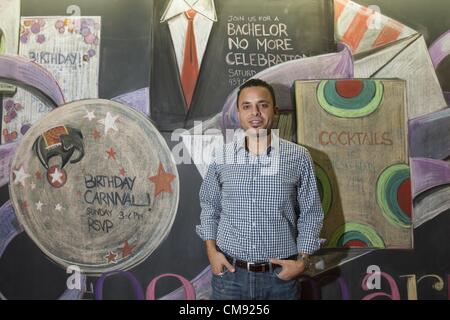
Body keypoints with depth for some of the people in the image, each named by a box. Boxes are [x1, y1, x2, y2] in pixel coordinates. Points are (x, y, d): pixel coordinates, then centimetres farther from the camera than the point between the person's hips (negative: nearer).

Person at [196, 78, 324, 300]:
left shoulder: (298, 157, -5)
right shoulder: (221, 156, -3)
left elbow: (310, 213, 1)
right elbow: (209, 207, 7)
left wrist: (302, 260, -6)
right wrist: (211, 250, -1)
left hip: (279, 275, 0)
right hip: (229, 273, 1)